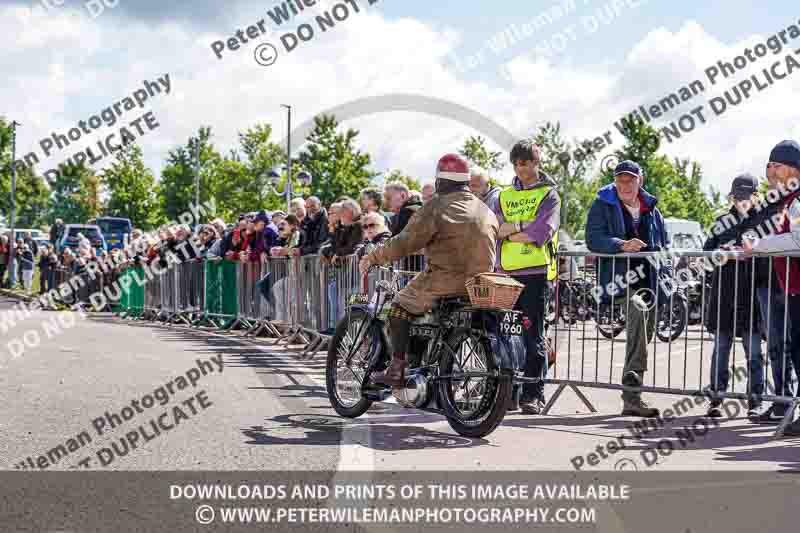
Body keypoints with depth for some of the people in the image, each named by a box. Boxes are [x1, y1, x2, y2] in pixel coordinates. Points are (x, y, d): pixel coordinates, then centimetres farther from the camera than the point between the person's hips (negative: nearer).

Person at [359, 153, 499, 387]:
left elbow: (405, 243, -11)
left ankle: (397, 369, 1)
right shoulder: (486, 211, 14)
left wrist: (373, 258, -1)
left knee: (401, 304, 8)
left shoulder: (438, 207, -8)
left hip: (446, 279, -7)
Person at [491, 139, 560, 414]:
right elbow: (492, 228, 5)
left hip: (536, 271, -4)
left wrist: (507, 231, -4)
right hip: (506, 271, 5)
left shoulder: (548, 194, 5)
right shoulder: (504, 196, 19)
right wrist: (522, 227, -11)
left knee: (533, 334, -5)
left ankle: (534, 394, -2)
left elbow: (542, 232, -10)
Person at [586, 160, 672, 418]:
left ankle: (631, 397, 15)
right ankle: (633, 373, -41)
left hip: (649, 281, 6)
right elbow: (593, 239, -10)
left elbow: (664, 245, 25)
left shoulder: (651, 209, 18)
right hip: (619, 280, -6)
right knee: (638, 308, -35)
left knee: (645, 334, 6)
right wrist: (622, 245, -27)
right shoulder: (602, 206, 3)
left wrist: (665, 275, 10)